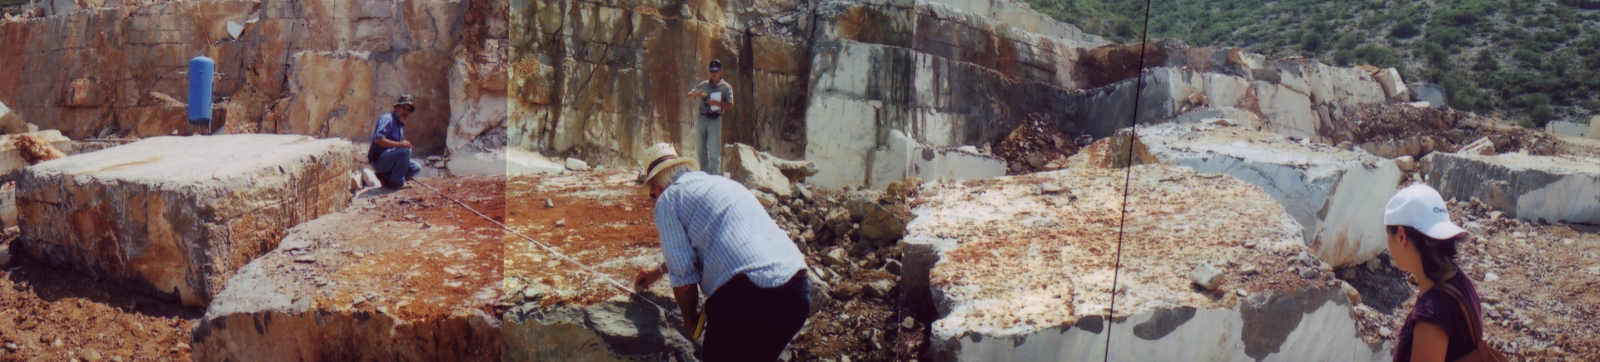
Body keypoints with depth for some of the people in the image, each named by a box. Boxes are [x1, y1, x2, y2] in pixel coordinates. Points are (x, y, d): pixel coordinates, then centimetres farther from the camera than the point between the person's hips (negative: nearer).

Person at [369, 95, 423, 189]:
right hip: (378, 159, -9)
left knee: (416, 167, -2)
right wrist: (398, 144, -31)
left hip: (390, 160, 9)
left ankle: (385, 177, 1)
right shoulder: (387, 118, -10)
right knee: (406, 149, -29)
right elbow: (377, 139, -26)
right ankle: (397, 182, -19)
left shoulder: (401, 124, 20)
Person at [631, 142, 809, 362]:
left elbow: (684, 277, 0)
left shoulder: (668, 199, 6)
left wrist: (689, 320, 18)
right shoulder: (721, 182, 30)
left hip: (748, 296, -8)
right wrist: (659, 271, 62)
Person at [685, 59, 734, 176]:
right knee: (701, 150, 8)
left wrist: (716, 102, -20)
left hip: (715, 120, -4)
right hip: (701, 119, 4)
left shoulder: (726, 87, 5)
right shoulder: (703, 85, 13)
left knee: (714, 152, -10)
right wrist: (695, 94, -14)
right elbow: (688, 96, 8)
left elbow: (730, 105, -6)